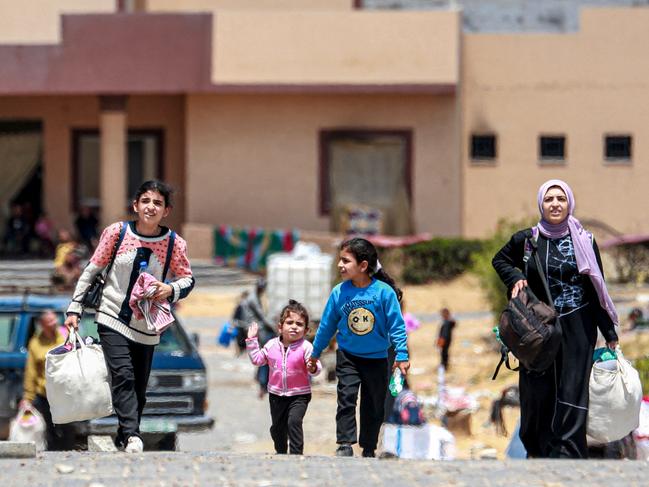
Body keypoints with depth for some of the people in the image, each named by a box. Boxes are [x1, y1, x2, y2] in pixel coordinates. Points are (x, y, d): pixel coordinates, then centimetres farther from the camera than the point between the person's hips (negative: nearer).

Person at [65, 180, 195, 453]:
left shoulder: (174, 243, -3)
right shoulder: (117, 232, -5)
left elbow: (188, 279, 8)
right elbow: (92, 270, 4)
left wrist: (171, 290, -15)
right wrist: (75, 308, 3)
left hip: (146, 326, 2)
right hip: (113, 318, -2)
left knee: (139, 388, 5)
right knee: (123, 376, -21)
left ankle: (123, 441, 16)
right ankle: (131, 435, -30)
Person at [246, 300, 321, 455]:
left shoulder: (306, 347, -14)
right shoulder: (272, 345, -1)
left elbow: (316, 368, -16)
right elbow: (257, 359, 9)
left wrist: (313, 368, -39)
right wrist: (252, 340, 5)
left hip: (299, 394, -5)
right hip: (276, 394, 5)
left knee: (294, 421, -24)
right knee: (277, 427, 15)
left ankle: (296, 453, -18)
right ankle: (281, 453, 37)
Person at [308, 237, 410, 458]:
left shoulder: (384, 292, -17)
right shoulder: (339, 292, -10)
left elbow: (397, 325, -11)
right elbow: (327, 324, 3)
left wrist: (401, 355, -14)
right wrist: (315, 353, 11)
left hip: (376, 359, -1)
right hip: (347, 355, 1)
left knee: (374, 406, 8)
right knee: (346, 398, -14)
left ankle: (368, 449, 22)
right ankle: (345, 445, -10)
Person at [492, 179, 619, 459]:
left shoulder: (584, 241, 1)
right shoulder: (526, 240, 2)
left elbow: (596, 291, 5)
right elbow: (500, 260, 21)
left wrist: (610, 334, 4)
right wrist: (515, 279, 0)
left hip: (577, 331, -1)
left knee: (571, 396, -7)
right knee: (538, 394, -1)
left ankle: (568, 455, -11)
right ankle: (538, 451, 9)